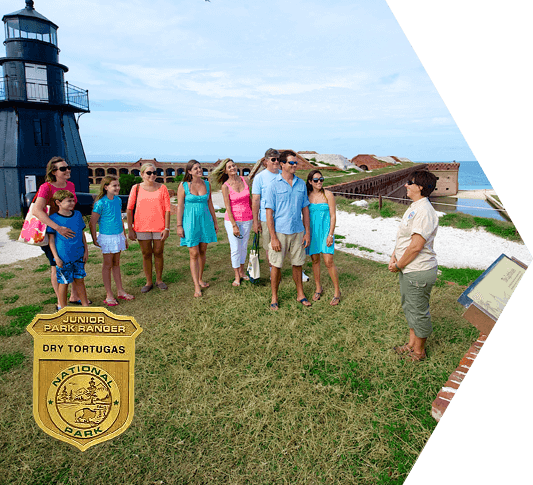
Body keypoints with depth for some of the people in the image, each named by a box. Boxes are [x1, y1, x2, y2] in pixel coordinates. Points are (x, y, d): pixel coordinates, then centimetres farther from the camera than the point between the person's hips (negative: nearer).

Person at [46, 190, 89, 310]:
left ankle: (85, 304, 25)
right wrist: (56, 257, -10)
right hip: (63, 258, -4)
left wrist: (86, 250, 9)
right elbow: (51, 239, -6)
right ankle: (63, 307, 23)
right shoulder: (53, 219, -9)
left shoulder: (77, 214, 4)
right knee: (64, 283, 7)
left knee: (79, 280, 14)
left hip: (78, 255, 4)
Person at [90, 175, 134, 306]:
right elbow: (92, 223, -11)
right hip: (107, 237, -6)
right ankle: (109, 295, 11)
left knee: (116, 263, 15)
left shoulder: (118, 200, 4)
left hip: (118, 236, 6)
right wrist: (94, 239, -8)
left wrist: (124, 236, 17)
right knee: (108, 265, 3)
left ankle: (120, 291, 24)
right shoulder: (101, 203, -15)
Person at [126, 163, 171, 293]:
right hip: (142, 227, 0)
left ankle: (159, 280, 23)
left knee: (158, 253, 8)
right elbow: (129, 209, 0)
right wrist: (130, 229, -3)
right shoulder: (136, 188, 0)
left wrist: (167, 228, -7)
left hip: (159, 227, 0)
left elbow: (167, 209, -2)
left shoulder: (162, 188, 0)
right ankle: (149, 282, 19)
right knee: (146, 254, 8)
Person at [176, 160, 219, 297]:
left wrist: (215, 221, 13)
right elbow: (180, 206, -5)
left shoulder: (206, 184, 6)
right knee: (194, 254, -3)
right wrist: (179, 225, -7)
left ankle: (200, 279, 27)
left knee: (202, 252, 11)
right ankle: (196, 286, 2)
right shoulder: (183, 186, -6)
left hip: (205, 221, 4)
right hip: (190, 221, -4)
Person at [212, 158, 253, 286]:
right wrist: (234, 225, -14)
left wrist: (254, 215, 11)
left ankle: (242, 272, 31)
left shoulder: (244, 179, 1)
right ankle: (237, 276, 16)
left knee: (244, 246, 14)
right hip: (232, 219, -3)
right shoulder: (225, 186, -10)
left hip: (247, 219, 4)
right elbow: (228, 207, -11)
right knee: (235, 248, 1)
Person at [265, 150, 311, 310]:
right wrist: (273, 237, -13)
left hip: (298, 231, 4)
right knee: (276, 265, 4)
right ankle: (274, 298, 19)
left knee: (297, 264, 13)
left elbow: (305, 209, 10)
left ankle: (300, 294, 28)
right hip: (280, 232, -3)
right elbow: (269, 212, -8)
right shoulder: (274, 185, -6)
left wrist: (307, 232, 5)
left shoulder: (301, 184, 7)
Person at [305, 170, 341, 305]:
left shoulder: (328, 195, -4)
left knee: (328, 262, -7)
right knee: (315, 260, 10)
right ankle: (318, 288, 27)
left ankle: (337, 291, 6)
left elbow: (333, 216, -5)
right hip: (312, 231, 3)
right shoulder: (307, 195, 4)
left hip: (325, 231, -3)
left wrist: (330, 234, -11)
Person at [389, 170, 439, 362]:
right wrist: (394, 257, 5)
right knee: (409, 308, 22)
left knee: (419, 312, 6)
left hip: (419, 272, -10)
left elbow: (416, 246, -25)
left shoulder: (424, 211, -22)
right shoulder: (414, 207, 11)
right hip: (408, 270, 10)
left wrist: (398, 266, -15)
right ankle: (411, 344, 39)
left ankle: (419, 352, 24)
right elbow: (402, 237, 16)